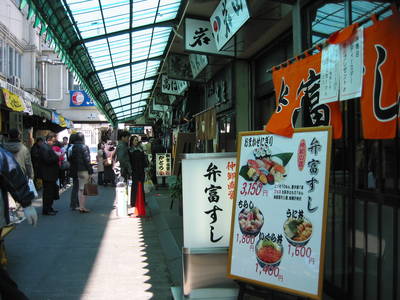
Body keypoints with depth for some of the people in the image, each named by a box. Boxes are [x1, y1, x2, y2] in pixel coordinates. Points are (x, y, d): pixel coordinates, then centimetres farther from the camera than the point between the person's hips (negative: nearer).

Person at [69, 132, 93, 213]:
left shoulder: (73, 147, 8)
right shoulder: (84, 147, -13)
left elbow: (71, 159, 10)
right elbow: (86, 160, -15)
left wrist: (74, 170, 14)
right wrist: (90, 171, -12)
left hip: (77, 170, 7)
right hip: (84, 170, -7)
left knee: (80, 189, 13)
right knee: (84, 189, -3)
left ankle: (81, 206, 18)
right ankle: (82, 207, -1)